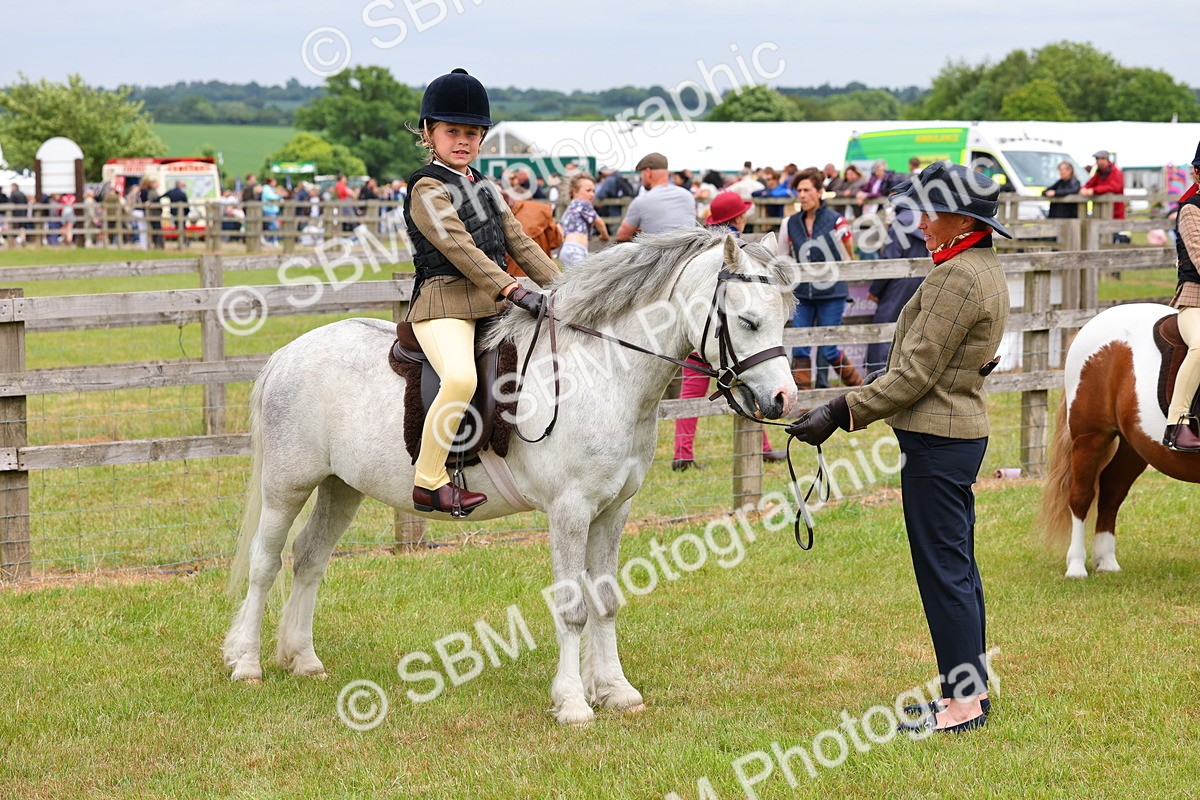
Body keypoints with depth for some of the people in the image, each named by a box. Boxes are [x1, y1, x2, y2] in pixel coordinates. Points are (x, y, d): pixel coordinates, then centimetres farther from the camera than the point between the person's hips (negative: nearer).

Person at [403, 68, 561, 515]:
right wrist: (514, 291, -25)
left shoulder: (483, 189, 20)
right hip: (444, 301, -9)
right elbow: (459, 248, -17)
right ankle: (428, 481, -24)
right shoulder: (428, 188, -6)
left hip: (492, 305, 9)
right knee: (460, 377, -35)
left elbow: (519, 244, 19)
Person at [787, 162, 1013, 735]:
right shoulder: (987, 270, 12)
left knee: (943, 572, -4)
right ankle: (972, 689, 25)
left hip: (936, 441, -11)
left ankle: (963, 701, 2)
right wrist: (863, 396, 22)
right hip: (962, 430, 11)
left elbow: (914, 375, -21)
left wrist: (842, 413, -18)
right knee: (957, 569, 17)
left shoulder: (955, 276, -20)